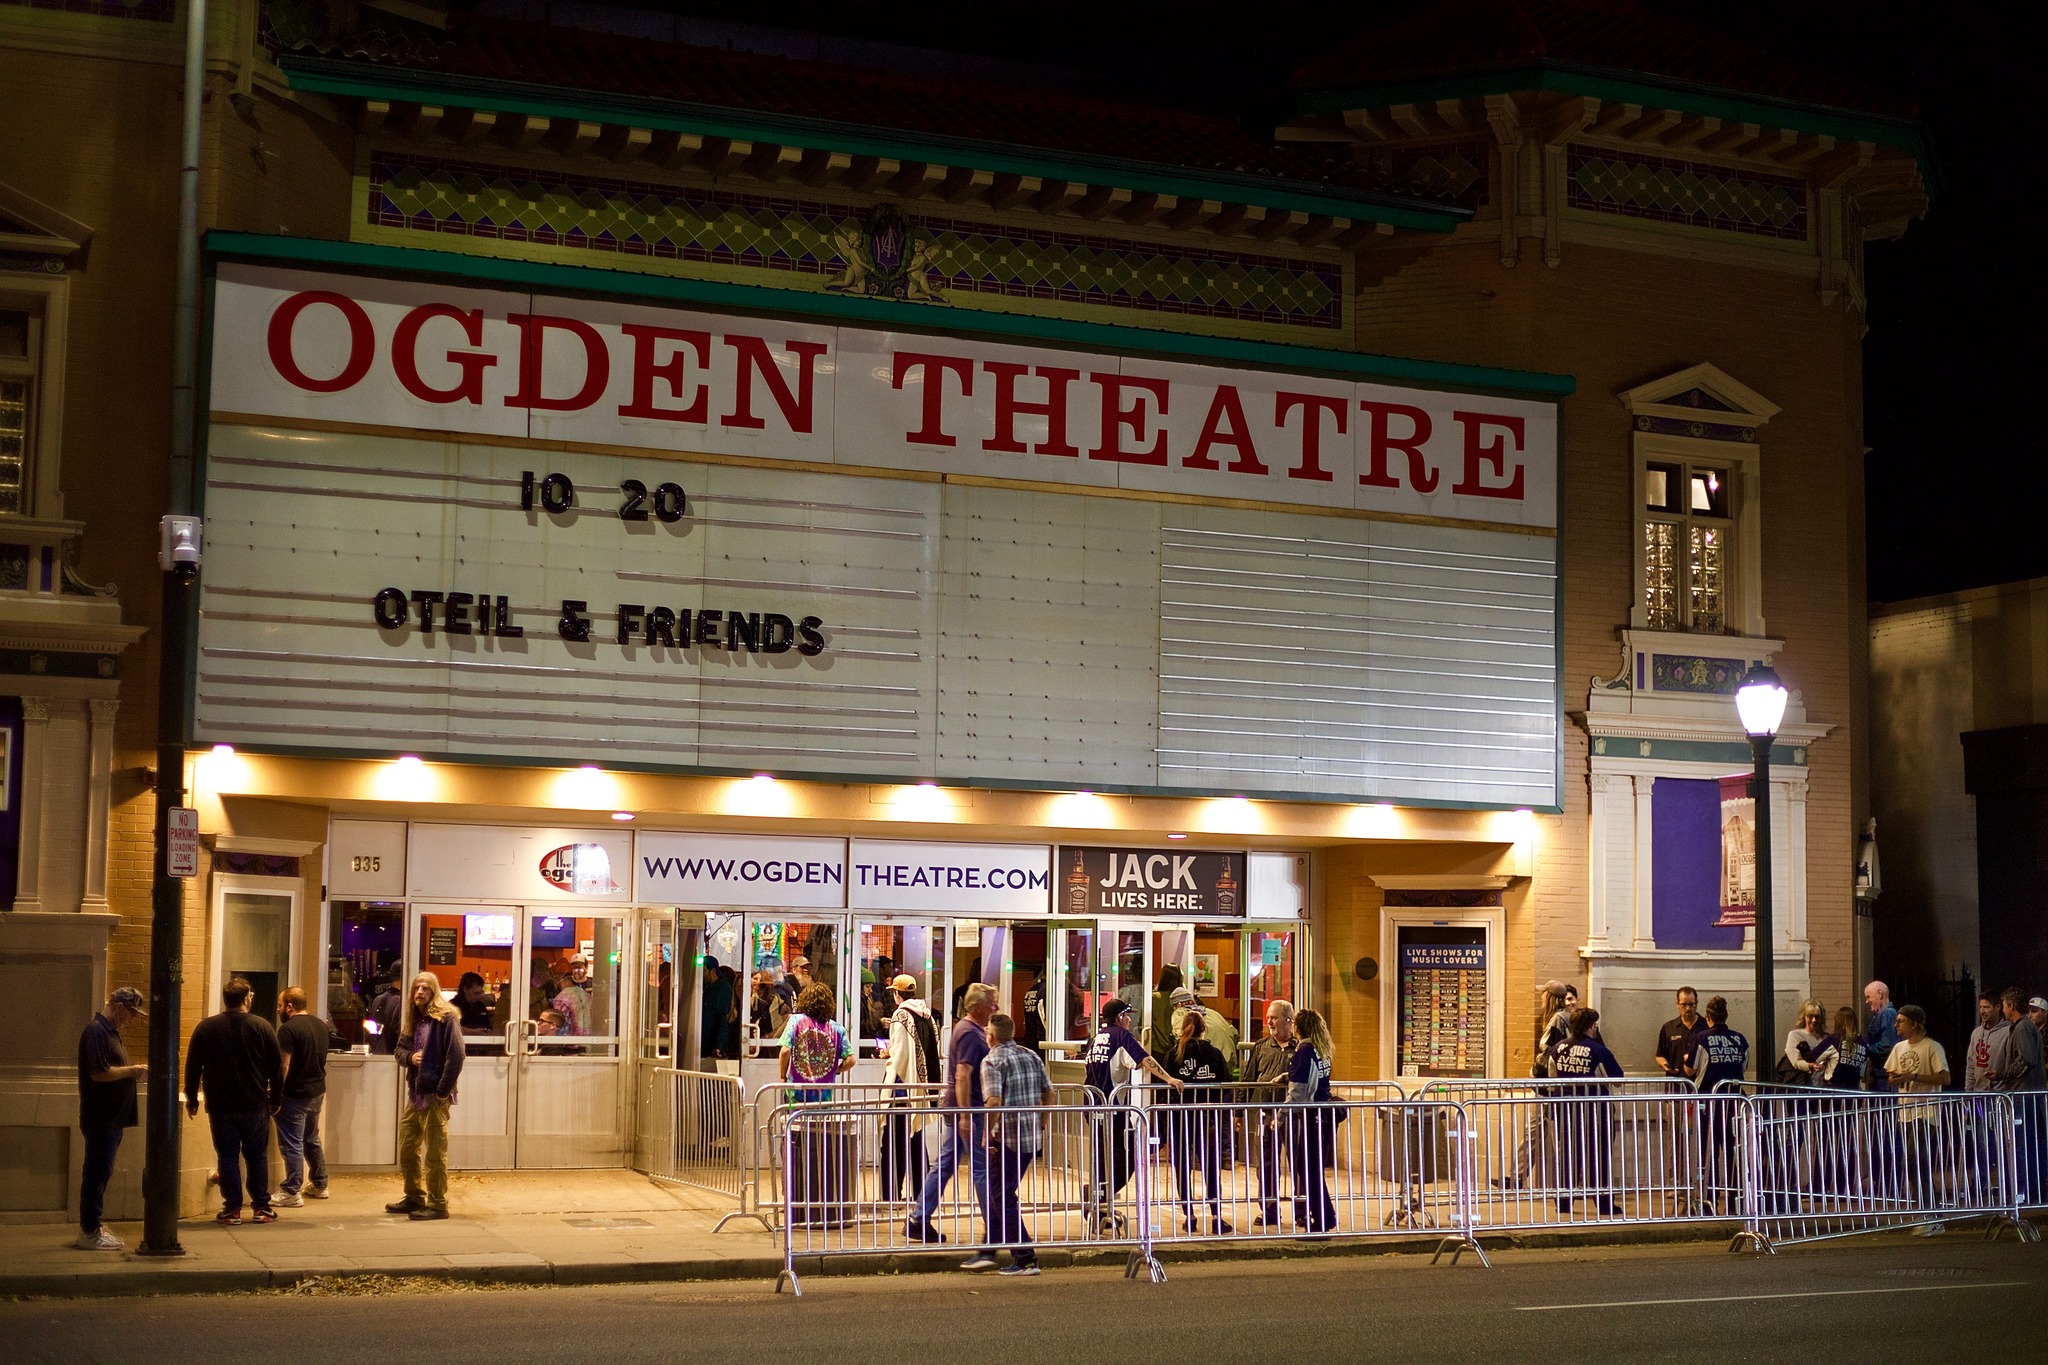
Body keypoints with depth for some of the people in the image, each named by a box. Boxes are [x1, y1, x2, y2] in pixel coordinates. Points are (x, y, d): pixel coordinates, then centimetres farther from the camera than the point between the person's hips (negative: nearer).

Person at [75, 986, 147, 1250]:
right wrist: (132, 1070, -14)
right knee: (97, 1174, -5)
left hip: (112, 1118, 10)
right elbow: (99, 1072, -24)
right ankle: (90, 1233, -1)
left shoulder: (110, 1031, 16)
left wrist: (134, 1071, 7)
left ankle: (93, 1226, 22)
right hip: (102, 1119, -10)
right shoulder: (96, 1031, -16)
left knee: (100, 1174, 15)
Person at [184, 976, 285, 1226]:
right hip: (255, 1105, 0)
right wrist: (276, 1099, 11)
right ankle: (261, 1207, 10)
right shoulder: (262, 1027, -4)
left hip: (220, 1106, 0)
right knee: (257, 1156, 9)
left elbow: (192, 1066, 5)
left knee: (227, 1156, 5)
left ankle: (232, 1209, 4)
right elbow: (277, 1067, 1)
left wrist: (192, 1098, 16)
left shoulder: (206, 1027, -1)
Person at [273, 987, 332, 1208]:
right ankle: (319, 1185, 28)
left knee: (291, 1144, -3)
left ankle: (292, 1193, -3)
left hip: (296, 1094, -8)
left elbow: (284, 1066, -20)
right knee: (312, 1139, 21)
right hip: (317, 1090, 8)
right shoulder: (320, 1024, 9)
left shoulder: (288, 1029, -17)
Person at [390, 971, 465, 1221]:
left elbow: (456, 1056, -15)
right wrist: (410, 1057, -5)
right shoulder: (412, 1021, 13)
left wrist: (443, 1091, -16)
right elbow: (400, 1050, 20)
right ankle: (414, 1198, 27)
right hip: (415, 1095, 8)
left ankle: (437, 1204, 3)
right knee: (407, 1149, 15)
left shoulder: (445, 1018, -10)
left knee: (435, 1153, -3)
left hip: (435, 1097, -8)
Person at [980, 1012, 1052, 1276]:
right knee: (1001, 1191, 21)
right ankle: (992, 1244, 27)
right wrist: (1041, 1124, 22)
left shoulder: (992, 1060, -10)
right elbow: (1048, 1093, 13)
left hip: (1007, 1137, -8)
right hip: (1032, 1137, 8)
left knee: (1002, 1197, 0)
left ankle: (1026, 1259, -3)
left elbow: (994, 1100, -22)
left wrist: (988, 1133, -16)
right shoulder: (1032, 1056, 11)